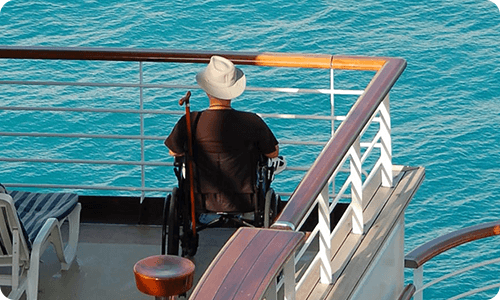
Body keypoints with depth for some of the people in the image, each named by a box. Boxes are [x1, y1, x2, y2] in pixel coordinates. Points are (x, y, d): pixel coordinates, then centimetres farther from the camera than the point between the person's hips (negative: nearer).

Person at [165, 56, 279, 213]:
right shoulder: (252, 122, -17)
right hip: (242, 204, -1)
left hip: (203, 204, 1)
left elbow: (174, 151, 3)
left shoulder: (190, 122, -17)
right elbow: (273, 153, 0)